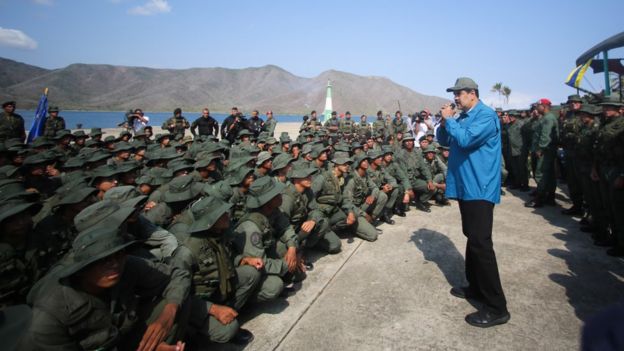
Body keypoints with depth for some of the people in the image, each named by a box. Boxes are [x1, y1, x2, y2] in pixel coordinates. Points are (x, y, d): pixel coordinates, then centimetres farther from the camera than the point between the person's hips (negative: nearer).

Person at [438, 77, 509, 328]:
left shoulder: (486, 116, -14)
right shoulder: (463, 117, 14)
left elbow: (465, 140, -27)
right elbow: (444, 141, 18)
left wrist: (449, 120, -12)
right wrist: (444, 123, -1)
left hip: (479, 188, -10)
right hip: (466, 186, 10)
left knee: (481, 243, -11)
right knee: (472, 239, 17)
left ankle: (496, 308, -4)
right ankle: (476, 287, 31)